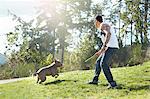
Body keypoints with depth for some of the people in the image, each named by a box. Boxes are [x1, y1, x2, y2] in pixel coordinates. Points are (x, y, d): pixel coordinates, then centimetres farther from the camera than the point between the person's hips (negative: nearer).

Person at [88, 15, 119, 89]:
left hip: (111, 46, -10)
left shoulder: (102, 25, -4)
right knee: (98, 61, 18)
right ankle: (95, 80, 30)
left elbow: (108, 33, -24)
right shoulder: (101, 29, 27)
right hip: (109, 47, 10)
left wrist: (104, 46, -29)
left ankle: (112, 83, -21)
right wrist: (100, 51, 37)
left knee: (103, 64, -19)